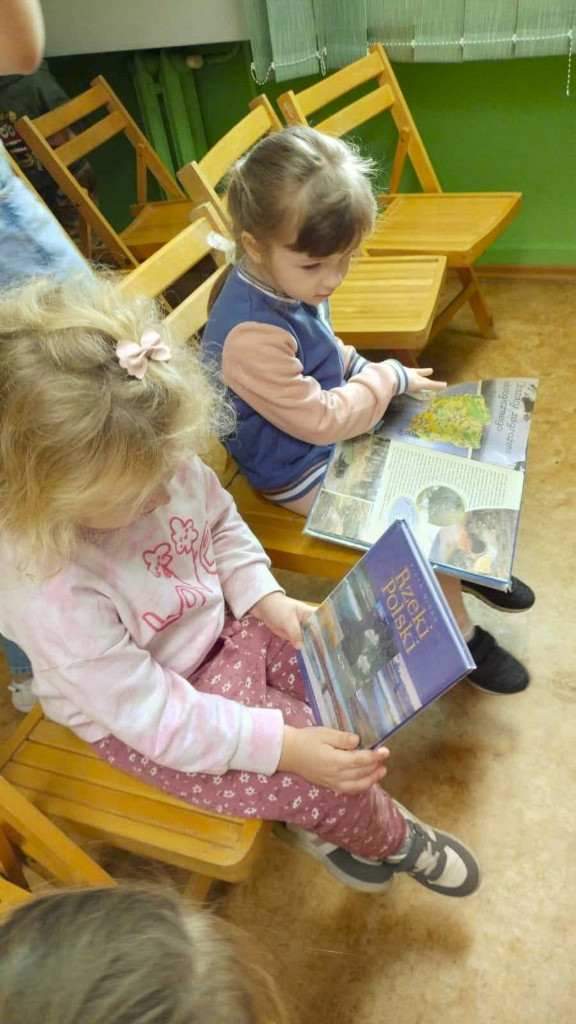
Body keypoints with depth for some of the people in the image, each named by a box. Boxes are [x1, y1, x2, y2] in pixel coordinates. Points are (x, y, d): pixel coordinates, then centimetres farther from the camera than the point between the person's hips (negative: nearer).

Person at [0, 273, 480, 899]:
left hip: (224, 626, 6)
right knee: (326, 787, -12)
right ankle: (390, 839, 27)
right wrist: (282, 745, -31)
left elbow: (222, 524, 2)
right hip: (141, 720, -6)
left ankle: (314, 817, 24)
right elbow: (152, 715, -29)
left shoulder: (159, 461, -19)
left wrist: (266, 597, -11)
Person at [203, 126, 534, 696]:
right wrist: (389, 379, -14)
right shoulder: (250, 334, -34)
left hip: (337, 437, 9)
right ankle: (457, 633, 10)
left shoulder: (290, 283, -5)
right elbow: (320, 419, -27)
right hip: (300, 473, -9)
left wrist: (369, 373, -3)